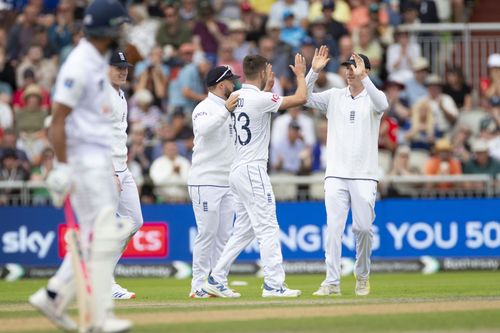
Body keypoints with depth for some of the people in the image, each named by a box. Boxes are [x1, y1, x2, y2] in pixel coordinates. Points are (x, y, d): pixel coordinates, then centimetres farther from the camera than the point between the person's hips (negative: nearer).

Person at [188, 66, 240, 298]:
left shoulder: (227, 109, 17)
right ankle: (198, 286, -5)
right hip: (206, 181, -9)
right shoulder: (204, 108, -9)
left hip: (227, 183, 9)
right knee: (207, 233, -9)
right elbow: (204, 128, -30)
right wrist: (225, 110, -36)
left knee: (224, 234, 7)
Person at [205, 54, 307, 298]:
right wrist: (300, 74, 5)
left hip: (237, 171, 9)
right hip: (252, 170, -9)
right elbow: (300, 98, -11)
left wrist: (268, 85, 31)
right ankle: (273, 284, -12)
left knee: (244, 230, 14)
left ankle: (216, 280, 14)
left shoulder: (238, 97, 11)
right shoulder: (259, 99, -14)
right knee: (268, 228, -8)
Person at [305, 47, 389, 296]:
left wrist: (362, 78, -31)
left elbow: (382, 105, -22)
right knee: (333, 227, -7)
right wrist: (314, 71, -17)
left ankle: (362, 276, 20)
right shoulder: (334, 97, 9)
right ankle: (332, 282, -8)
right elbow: (305, 99, -4)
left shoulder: (373, 97, 2)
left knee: (363, 228, -1)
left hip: (364, 176, -2)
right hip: (336, 175, 2)